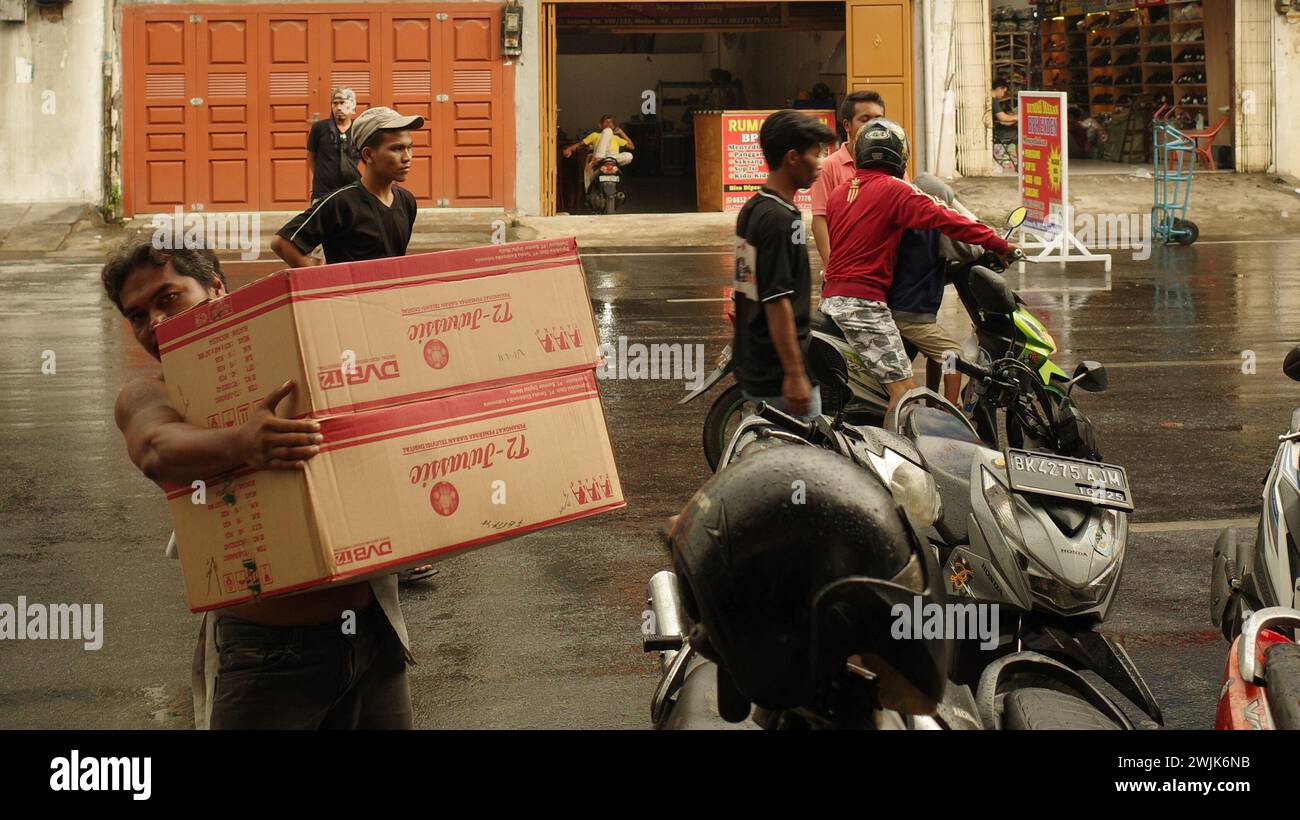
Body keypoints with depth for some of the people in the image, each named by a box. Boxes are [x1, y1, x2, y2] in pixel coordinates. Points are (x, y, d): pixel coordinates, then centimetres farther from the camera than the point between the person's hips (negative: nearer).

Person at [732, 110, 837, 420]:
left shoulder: (752, 208, 11)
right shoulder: (779, 219, -19)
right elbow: (777, 302, -22)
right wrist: (795, 374, -21)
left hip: (753, 367, 10)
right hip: (778, 371, -10)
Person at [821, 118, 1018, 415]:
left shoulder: (839, 192, 14)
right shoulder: (894, 190, -7)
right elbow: (945, 220, -13)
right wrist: (1000, 244, -9)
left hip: (829, 298, 8)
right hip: (864, 302, -8)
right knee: (905, 390, -12)